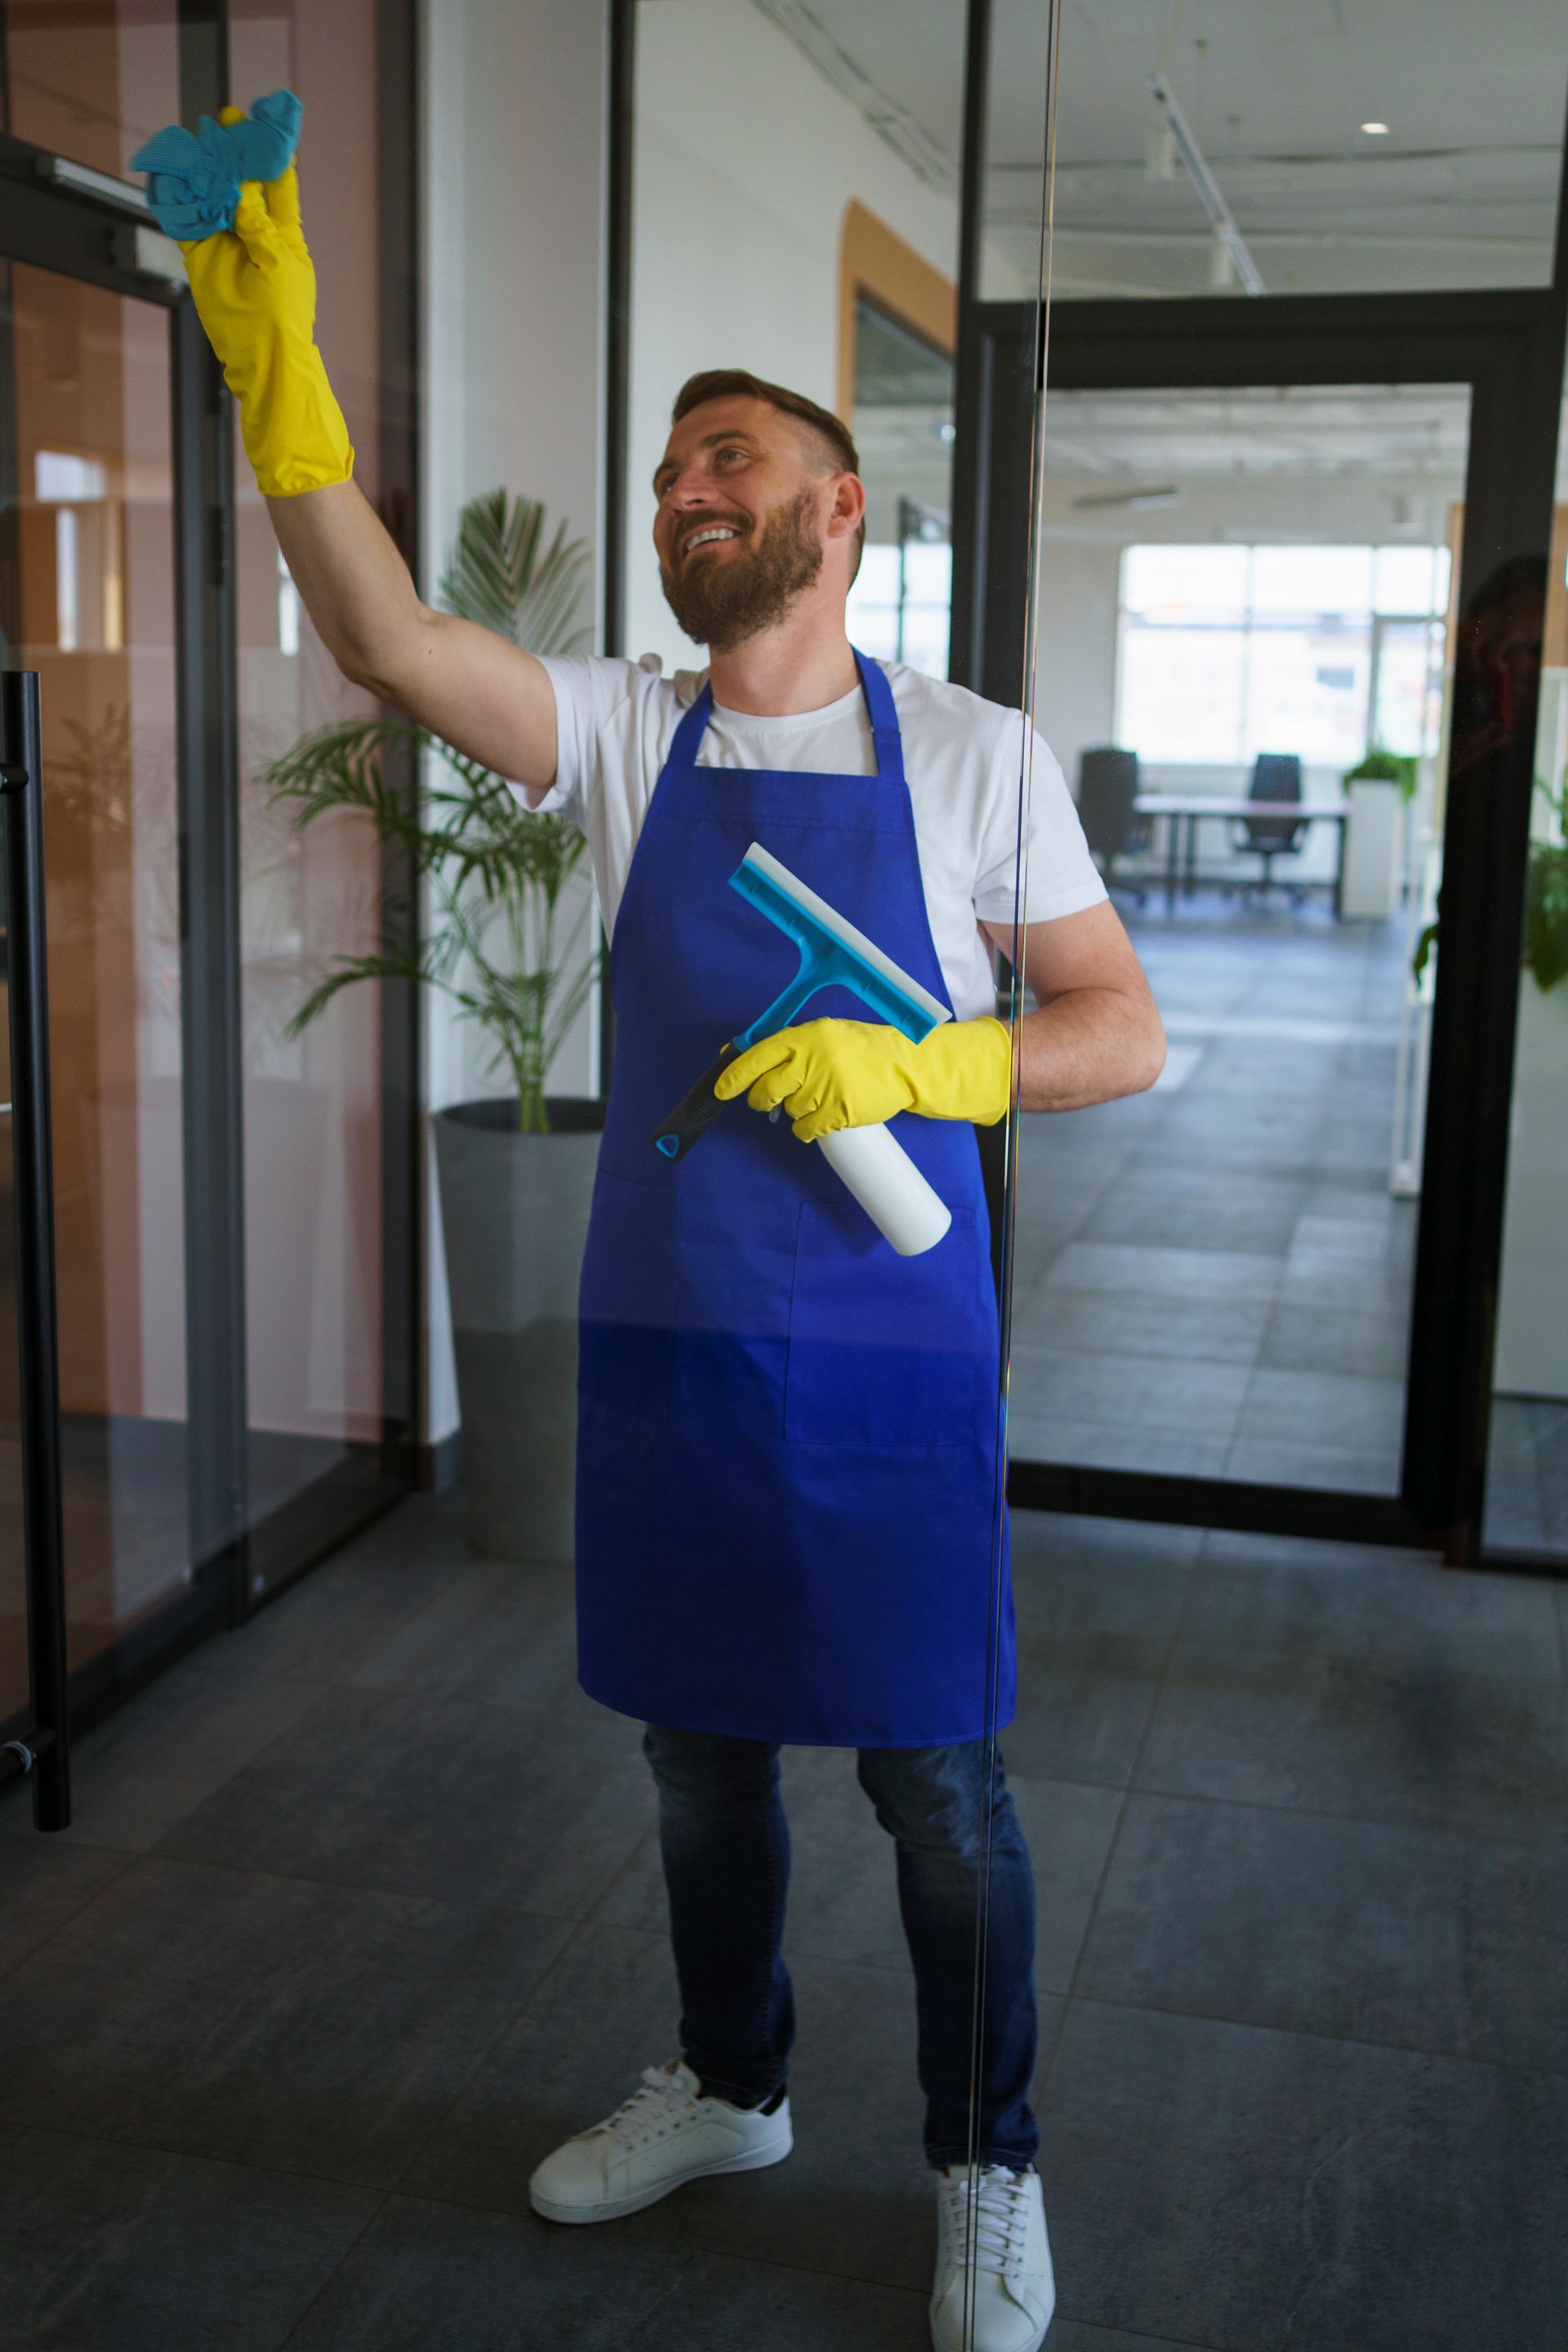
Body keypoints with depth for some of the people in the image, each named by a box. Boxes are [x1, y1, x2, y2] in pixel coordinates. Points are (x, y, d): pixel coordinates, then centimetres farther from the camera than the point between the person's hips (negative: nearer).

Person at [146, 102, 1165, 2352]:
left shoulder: (972, 754, -4)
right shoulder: (622, 732, 3)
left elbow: (1123, 1032, -3)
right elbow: (387, 639, -14)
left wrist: (910, 1069, -18)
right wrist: (279, 372, -25)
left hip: (887, 1355, -3)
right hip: (658, 1340, 4)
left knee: (936, 1785, 6)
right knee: (699, 1750, 18)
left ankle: (987, 2171, 29)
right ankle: (730, 2089, 42)